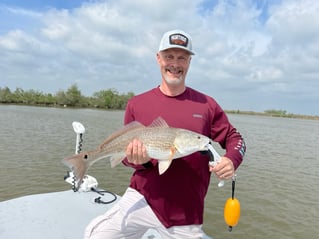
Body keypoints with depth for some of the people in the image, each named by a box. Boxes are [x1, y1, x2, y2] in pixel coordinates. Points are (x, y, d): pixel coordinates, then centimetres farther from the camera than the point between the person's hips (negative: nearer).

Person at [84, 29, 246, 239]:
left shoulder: (207, 105, -2)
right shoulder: (137, 104, -1)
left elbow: (234, 138, 5)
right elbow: (127, 151, 5)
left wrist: (231, 160, -15)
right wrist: (137, 159, -18)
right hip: (142, 198, 0)